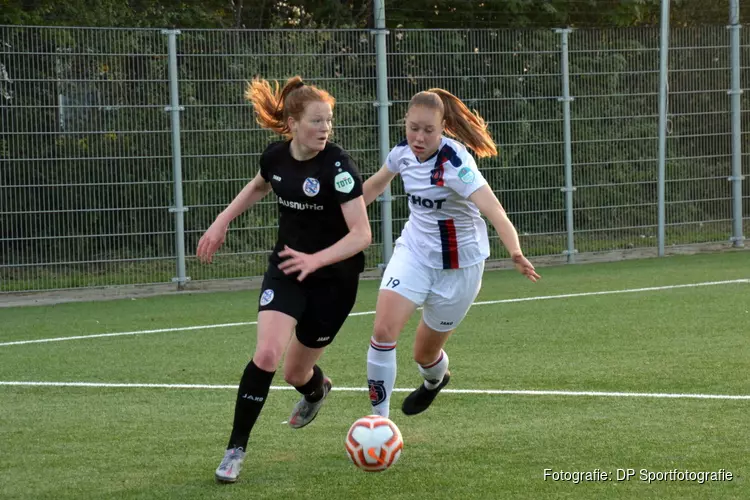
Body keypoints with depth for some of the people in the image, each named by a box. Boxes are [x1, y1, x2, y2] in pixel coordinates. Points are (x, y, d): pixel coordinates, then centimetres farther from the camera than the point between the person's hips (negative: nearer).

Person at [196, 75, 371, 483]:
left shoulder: (338, 166, -23)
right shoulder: (275, 157, -8)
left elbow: (362, 233, -27)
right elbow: (259, 186, 18)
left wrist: (316, 259, -40)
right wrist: (222, 222, 12)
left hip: (334, 277, -3)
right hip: (286, 267, 3)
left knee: (296, 373, 8)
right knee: (266, 353, -20)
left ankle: (316, 388, 48)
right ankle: (236, 449, -8)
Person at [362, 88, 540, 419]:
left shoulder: (455, 164, -28)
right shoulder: (403, 152, -9)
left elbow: (493, 211, -41)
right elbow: (376, 184, 15)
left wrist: (515, 253, -59)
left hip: (458, 265, -4)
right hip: (414, 251, 4)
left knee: (425, 355, 9)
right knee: (383, 330, -19)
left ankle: (435, 379, 49)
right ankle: (379, 417, -5)